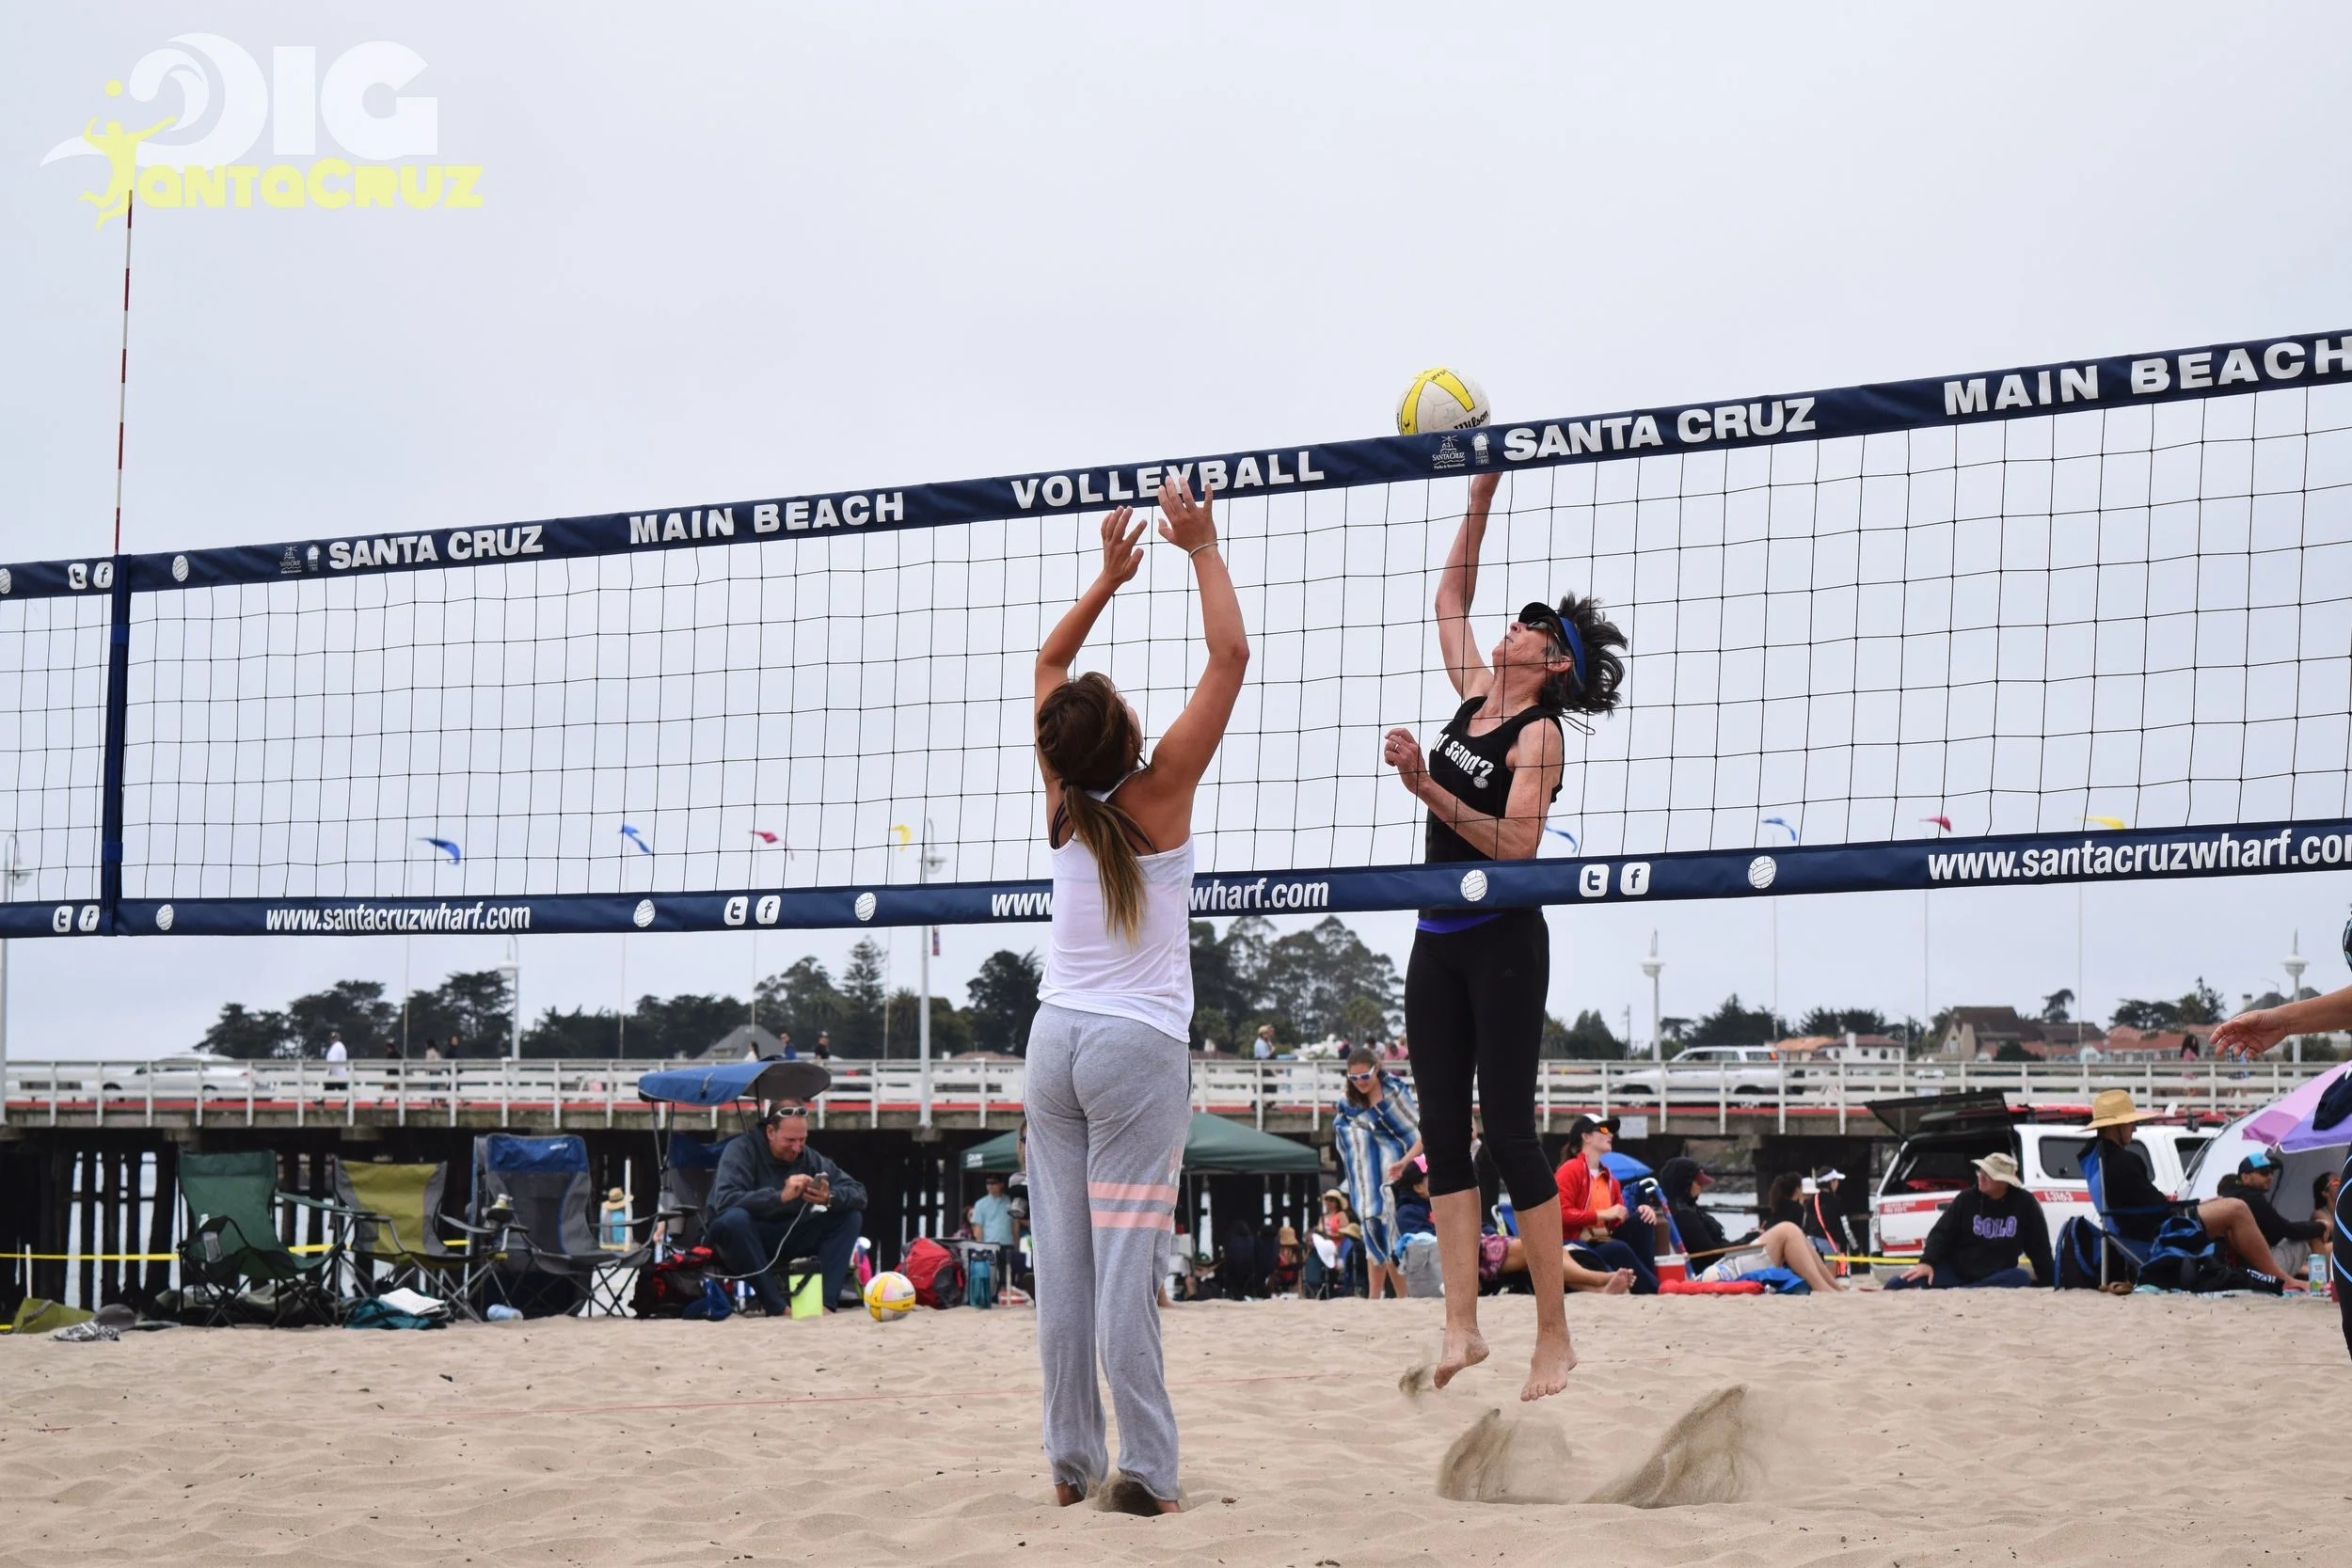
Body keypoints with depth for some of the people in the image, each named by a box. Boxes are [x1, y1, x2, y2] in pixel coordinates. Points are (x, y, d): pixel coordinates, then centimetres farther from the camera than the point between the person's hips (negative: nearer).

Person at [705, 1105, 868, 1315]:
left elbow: (859, 1193, -8)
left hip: (789, 1240, 5)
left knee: (851, 1216, -11)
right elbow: (724, 1201, -32)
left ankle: (824, 1300, -22)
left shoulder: (808, 1157, -2)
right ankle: (778, 1305, -31)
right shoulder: (742, 1149, -15)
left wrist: (830, 1198, -31)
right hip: (744, 1237, -5)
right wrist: (780, 1196, -41)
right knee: (734, 1218, -38)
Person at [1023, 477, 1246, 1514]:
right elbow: (1230, 658, -8)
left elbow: (1049, 662, 19)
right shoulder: (1158, 793, -9)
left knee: (1062, 1262, 3)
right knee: (1125, 1266, -8)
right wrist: (1202, 552, -1)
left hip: (1056, 1038, 5)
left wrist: (1108, 579, 16)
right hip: (1137, 1047, -5)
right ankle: (1148, 1477, -6)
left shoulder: (1062, 797, 3)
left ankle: (1072, 1465, 8)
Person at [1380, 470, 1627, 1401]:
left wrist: (1428, 790, -25)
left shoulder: (1539, 733, -9)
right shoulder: (1476, 696, 11)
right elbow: (1450, 601, 23)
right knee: (1443, 1133, 2)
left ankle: (1554, 1337, -3)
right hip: (1438, 940, 8)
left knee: (1509, 1132, -8)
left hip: (1502, 944, -8)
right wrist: (1479, 502, 18)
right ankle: (1462, 1327, 2)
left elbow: (1515, 845, -20)